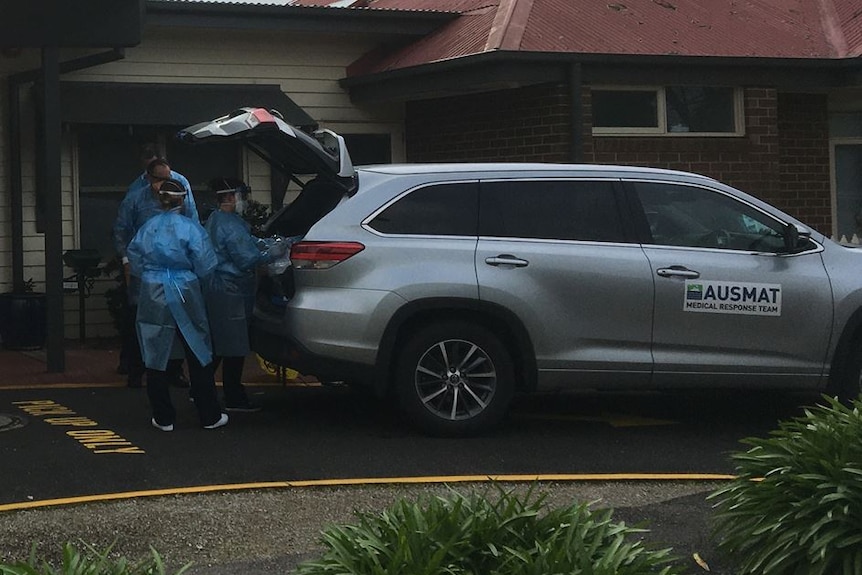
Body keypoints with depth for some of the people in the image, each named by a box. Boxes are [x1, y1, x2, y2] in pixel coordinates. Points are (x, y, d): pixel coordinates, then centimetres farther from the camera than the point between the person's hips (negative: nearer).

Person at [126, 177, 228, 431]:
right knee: (198, 356, 8)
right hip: (185, 296, -2)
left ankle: (163, 418, 11)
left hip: (153, 297, 2)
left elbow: (134, 262, 7)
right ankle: (210, 416, 13)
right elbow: (205, 266, -9)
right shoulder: (191, 228, -9)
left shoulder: (147, 228, 1)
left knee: (156, 358, 8)